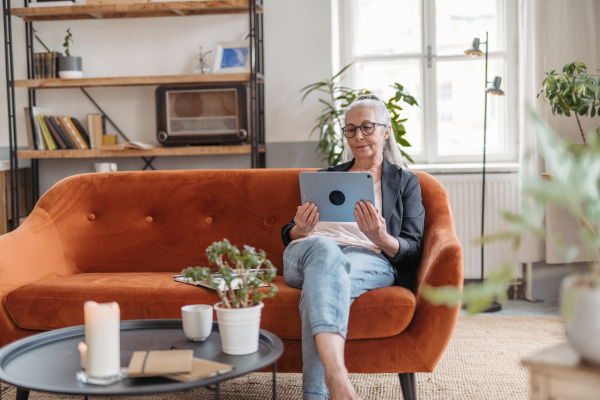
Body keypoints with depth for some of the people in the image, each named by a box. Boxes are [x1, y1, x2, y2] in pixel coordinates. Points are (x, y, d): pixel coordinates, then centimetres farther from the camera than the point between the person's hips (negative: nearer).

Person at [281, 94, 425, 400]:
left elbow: (412, 249, 9)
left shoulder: (405, 182, 23)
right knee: (325, 249, -39)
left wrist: (381, 238, -14)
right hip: (304, 255, 1)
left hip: (370, 259, -1)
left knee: (321, 284, -39)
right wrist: (301, 228, -3)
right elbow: (289, 236, 24)